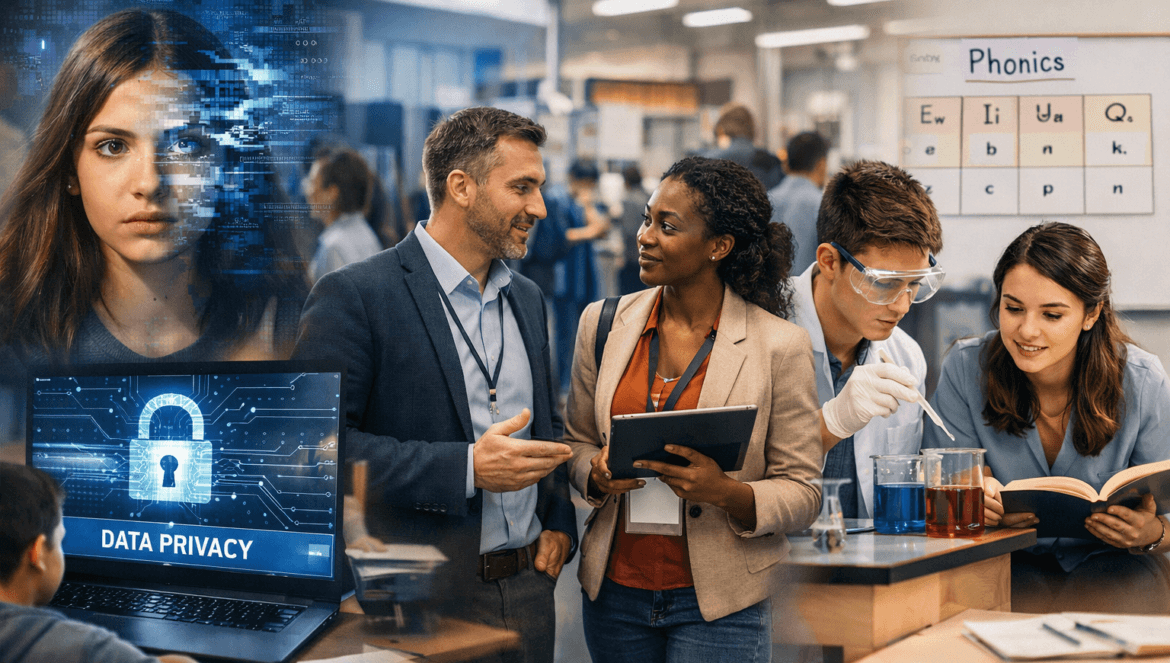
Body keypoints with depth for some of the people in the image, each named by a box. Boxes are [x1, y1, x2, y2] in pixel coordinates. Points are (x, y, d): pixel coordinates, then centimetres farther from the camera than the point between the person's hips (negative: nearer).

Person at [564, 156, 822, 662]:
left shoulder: (781, 346, -10)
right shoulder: (602, 323, 2)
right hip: (615, 591, 4)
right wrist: (596, 474, -10)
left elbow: (802, 493, -6)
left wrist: (727, 492, -24)